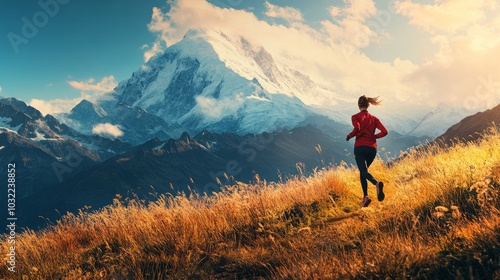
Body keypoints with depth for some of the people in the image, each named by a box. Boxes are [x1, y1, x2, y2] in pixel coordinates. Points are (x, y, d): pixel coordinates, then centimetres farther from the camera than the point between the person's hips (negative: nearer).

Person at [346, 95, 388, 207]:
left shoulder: (355, 117, 3)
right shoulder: (374, 118, 14)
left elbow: (357, 129, -16)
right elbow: (384, 131, 4)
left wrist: (349, 136, 1)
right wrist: (374, 136, 18)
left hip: (360, 147, -4)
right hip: (372, 148, 4)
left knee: (363, 171, -9)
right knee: (362, 171, 18)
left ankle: (377, 183, -41)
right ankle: (364, 197, 9)